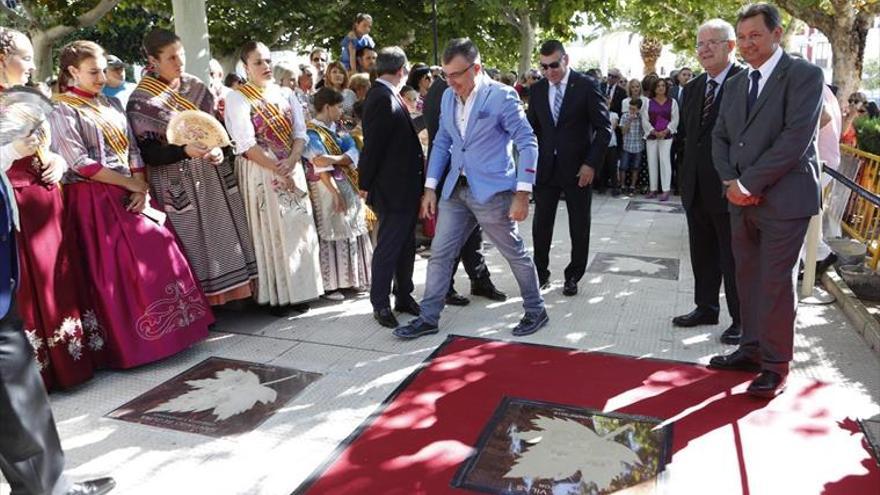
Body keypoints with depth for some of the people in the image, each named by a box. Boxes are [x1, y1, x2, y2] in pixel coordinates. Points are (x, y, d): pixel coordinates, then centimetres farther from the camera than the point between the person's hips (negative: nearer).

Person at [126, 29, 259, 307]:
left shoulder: (196, 88, 7)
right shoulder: (141, 101, -7)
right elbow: (148, 154, -10)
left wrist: (219, 149, -9)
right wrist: (185, 151, -26)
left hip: (213, 177, 5)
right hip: (178, 185, -5)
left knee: (223, 236, 6)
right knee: (194, 244, -2)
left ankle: (230, 295, 19)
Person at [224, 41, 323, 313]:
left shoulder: (286, 94, 11)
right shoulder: (238, 98, -4)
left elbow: (300, 133, 4)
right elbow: (246, 143, -12)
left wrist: (290, 163, -13)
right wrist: (277, 170, -16)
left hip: (292, 169, 4)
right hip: (260, 173, -4)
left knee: (297, 228, 5)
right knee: (269, 232, -1)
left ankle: (298, 290, 14)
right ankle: (274, 295, 7)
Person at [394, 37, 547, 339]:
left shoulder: (502, 96, -12)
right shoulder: (448, 96, 7)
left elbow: (527, 143, -12)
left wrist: (522, 194, -17)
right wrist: (430, 188, 8)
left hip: (492, 190, -6)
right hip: (455, 189, 6)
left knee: (516, 254, 8)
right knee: (439, 254, 8)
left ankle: (536, 312, 27)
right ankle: (428, 318, 20)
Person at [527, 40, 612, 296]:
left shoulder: (587, 85, -5)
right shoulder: (537, 89, 6)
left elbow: (604, 128, -5)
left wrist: (592, 164, -12)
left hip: (578, 168, -2)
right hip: (545, 167, 3)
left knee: (579, 227, 7)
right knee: (541, 224, 3)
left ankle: (573, 277, 22)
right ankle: (541, 273, 20)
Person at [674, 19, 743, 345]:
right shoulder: (693, 88, 11)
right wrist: (688, 176, 9)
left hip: (730, 189, -7)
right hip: (696, 189, 7)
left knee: (734, 257, 5)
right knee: (702, 254, 16)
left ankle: (740, 320, 19)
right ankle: (706, 308, 32)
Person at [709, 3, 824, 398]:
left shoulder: (804, 75, -6)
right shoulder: (735, 84, 14)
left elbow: (796, 137, -16)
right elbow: (720, 137, 12)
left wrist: (749, 183, -16)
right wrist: (731, 182, -5)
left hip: (783, 199, -6)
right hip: (742, 199, 6)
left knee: (776, 284, -1)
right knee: (748, 279, 12)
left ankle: (776, 366, 11)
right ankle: (752, 350, 25)